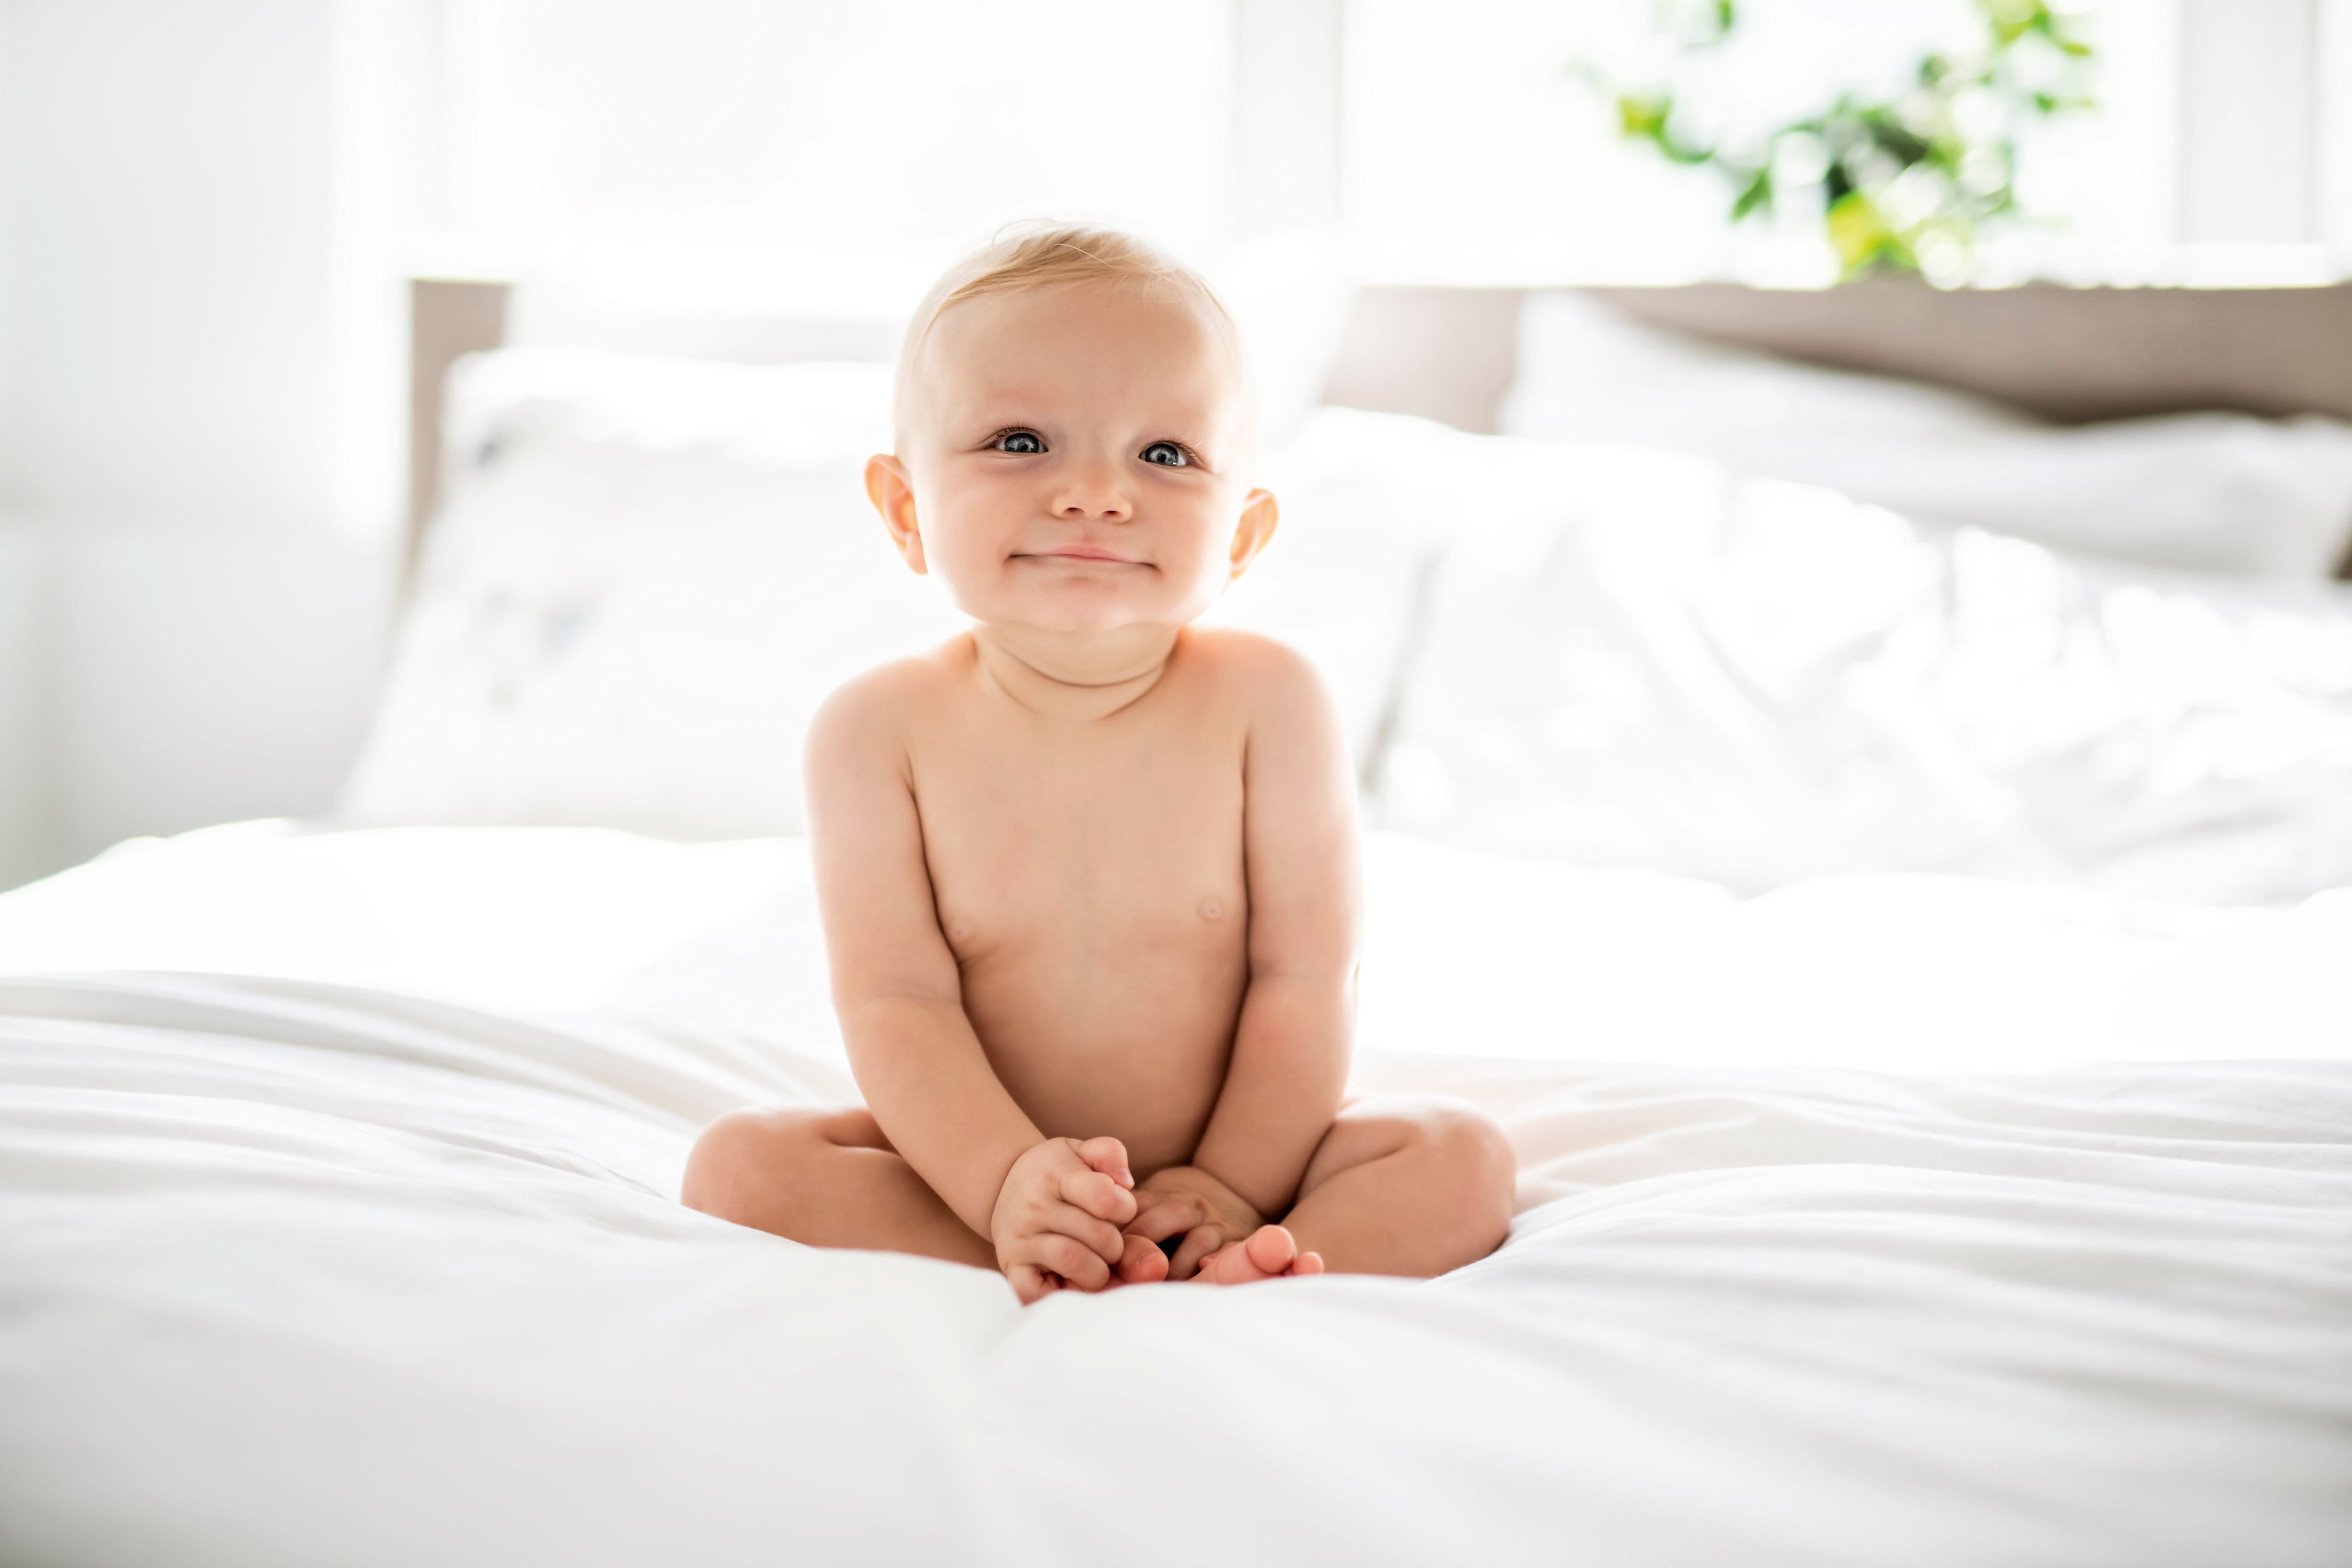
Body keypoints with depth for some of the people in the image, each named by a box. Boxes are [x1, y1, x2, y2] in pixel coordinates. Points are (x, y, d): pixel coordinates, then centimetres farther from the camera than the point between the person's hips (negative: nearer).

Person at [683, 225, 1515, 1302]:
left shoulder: (1264, 702, -11)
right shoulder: (881, 731, -12)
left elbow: (1304, 979, -11)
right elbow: (896, 1003, -16)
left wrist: (1235, 1184, -18)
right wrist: (1005, 1182, -30)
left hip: (1229, 1160, 0)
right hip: (978, 1155, 0)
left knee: (1463, 1160, -19)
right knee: (737, 1163, -22)